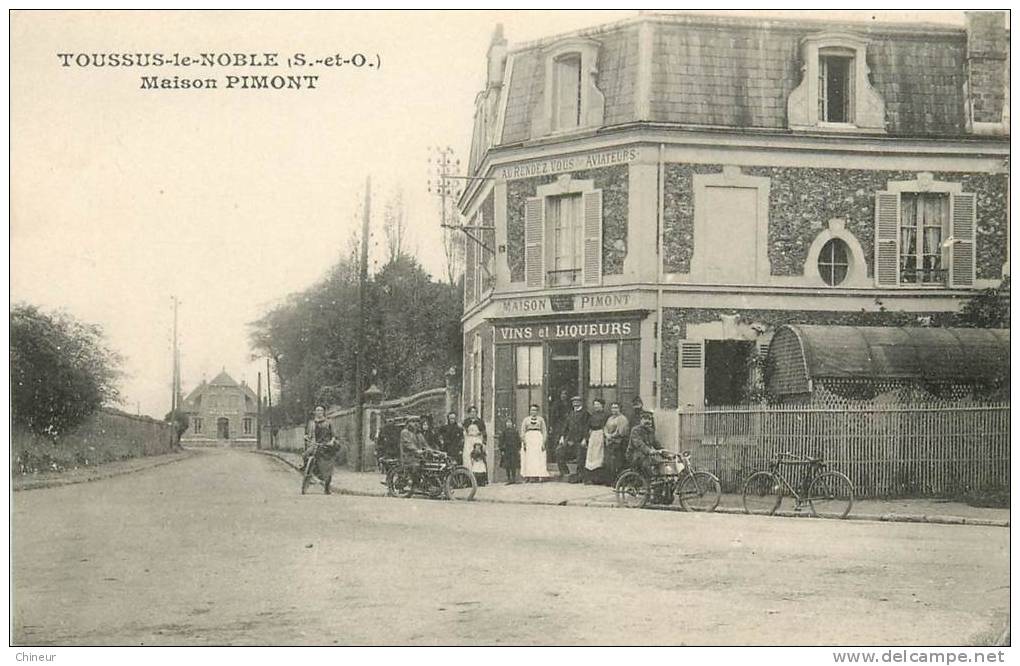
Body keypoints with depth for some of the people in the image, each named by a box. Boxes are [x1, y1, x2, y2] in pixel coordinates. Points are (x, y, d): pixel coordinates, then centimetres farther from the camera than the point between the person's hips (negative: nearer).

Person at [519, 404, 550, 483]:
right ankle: (528, 477, -9)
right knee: (528, 458, -6)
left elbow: (544, 431, 8)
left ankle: (538, 476, -7)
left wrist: (543, 443, -4)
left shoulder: (541, 419, 11)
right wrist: (524, 443, -6)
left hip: (538, 439, 0)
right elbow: (522, 432, 6)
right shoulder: (526, 419, 10)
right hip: (528, 439, 0)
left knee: (539, 458, -6)